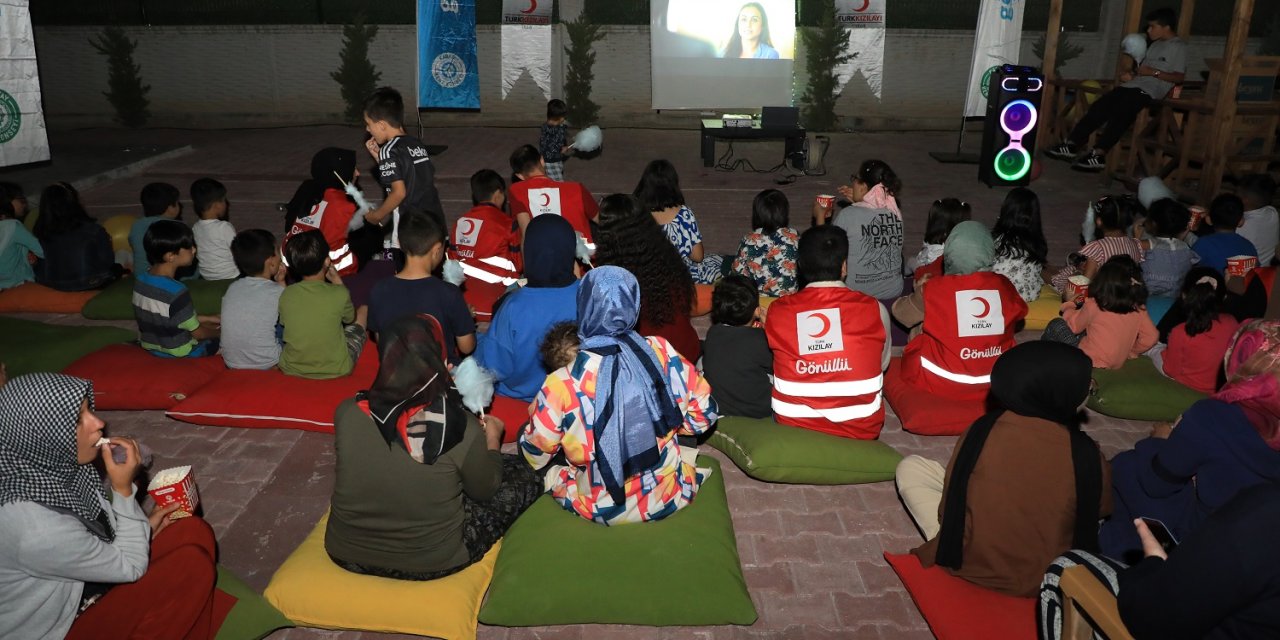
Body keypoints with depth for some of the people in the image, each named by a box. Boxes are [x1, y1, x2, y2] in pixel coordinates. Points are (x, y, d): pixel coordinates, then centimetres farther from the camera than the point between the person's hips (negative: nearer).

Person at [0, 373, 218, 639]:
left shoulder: (44, 466, -10)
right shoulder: (33, 526, -35)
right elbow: (130, 566, -20)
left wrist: (144, 524, -1)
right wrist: (124, 488, -20)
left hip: (78, 581, 8)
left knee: (195, 532, -1)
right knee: (194, 564, -17)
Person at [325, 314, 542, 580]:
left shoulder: (347, 413, -15)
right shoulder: (462, 429, -24)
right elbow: (485, 491, -5)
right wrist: (492, 438, 14)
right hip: (430, 563, -4)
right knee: (522, 474, 11)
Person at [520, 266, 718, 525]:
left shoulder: (561, 386, -25)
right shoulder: (662, 355, -19)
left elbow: (536, 455, -9)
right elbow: (704, 414, -6)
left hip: (600, 511, -1)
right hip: (668, 500, 2)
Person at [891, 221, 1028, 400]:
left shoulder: (933, 288, -12)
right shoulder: (1003, 285, -3)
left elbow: (900, 313, 5)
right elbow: (1018, 316, 17)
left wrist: (921, 292, 25)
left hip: (942, 384, -4)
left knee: (918, 331, 18)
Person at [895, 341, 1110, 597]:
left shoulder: (982, 430, -15)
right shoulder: (1087, 455, -15)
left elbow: (948, 507, -6)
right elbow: (1098, 516, 3)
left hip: (968, 565, -1)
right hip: (1043, 580, 2)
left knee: (910, 467, 12)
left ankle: (953, 547, 0)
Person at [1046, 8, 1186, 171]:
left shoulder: (1178, 47, 0)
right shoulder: (1156, 44, 25)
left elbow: (1179, 77, -7)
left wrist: (1153, 72, -14)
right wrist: (1132, 73, 9)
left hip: (1150, 90, -8)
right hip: (1134, 84, 8)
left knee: (1120, 112, -30)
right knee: (1100, 106, -11)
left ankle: (1098, 155, -39)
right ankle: (1072, 145, -18)